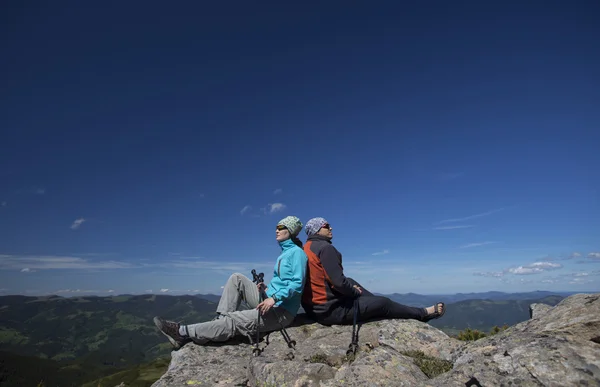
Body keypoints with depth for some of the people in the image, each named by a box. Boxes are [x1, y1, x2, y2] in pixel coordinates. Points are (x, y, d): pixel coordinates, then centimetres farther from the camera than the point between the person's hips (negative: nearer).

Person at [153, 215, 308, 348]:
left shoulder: (297, 252, -11)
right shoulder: (283, 253, 17)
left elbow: (297, 283, -21)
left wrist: (275, 298, -27)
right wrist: (267, 288, 7)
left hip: (282, 312, -9)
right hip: (269, 300, 9)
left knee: (233, 320, -20)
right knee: (236, 278, -1)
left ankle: (183, 333, -14)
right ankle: (221, 320, -8)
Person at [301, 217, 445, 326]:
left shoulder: (306, 248, 9)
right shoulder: (325, 247, -19)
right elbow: (339, 282, -24)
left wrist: (352, 288, 10)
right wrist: (355, 291, -3)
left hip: (313, 307, 9)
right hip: (332, 309, -9)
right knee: (383, 303, 4)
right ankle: (423, 314, 28)